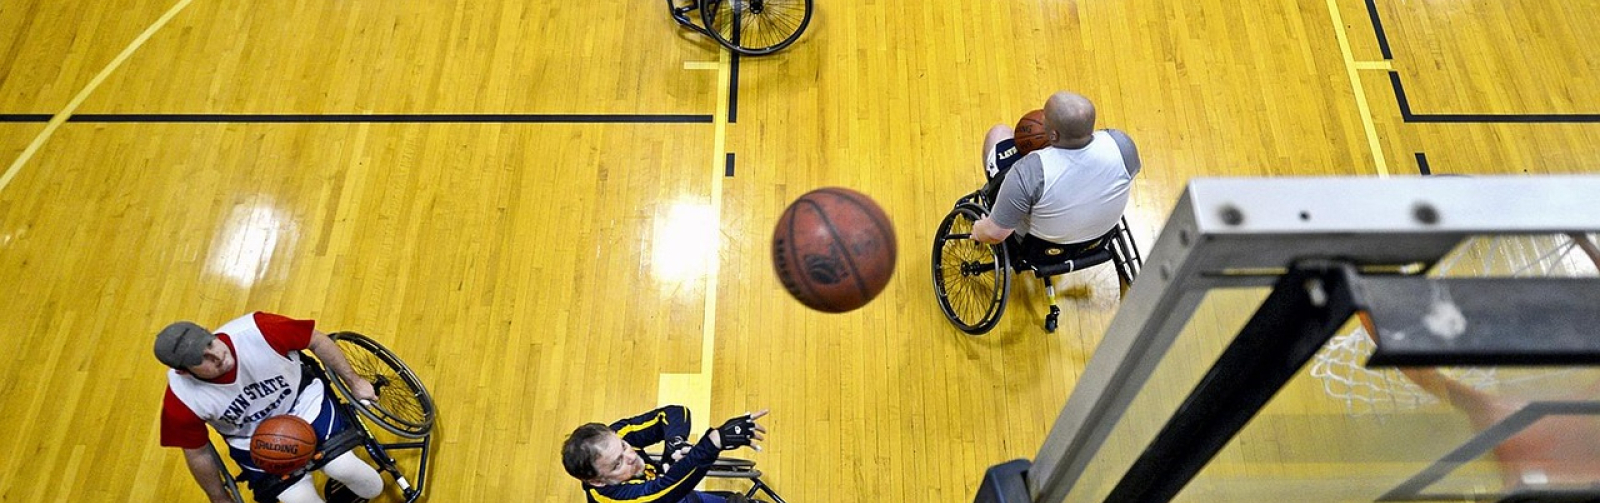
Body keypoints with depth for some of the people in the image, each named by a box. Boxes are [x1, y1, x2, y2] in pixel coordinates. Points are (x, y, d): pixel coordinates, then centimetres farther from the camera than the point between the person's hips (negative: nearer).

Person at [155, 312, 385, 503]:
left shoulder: (258, 330, -32)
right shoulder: (181, 401, -25)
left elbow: (317, 340, -12)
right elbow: (198, 453, -5)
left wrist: (353, 381, -3)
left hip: (304, 402, -1)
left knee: (342, 467, -21)